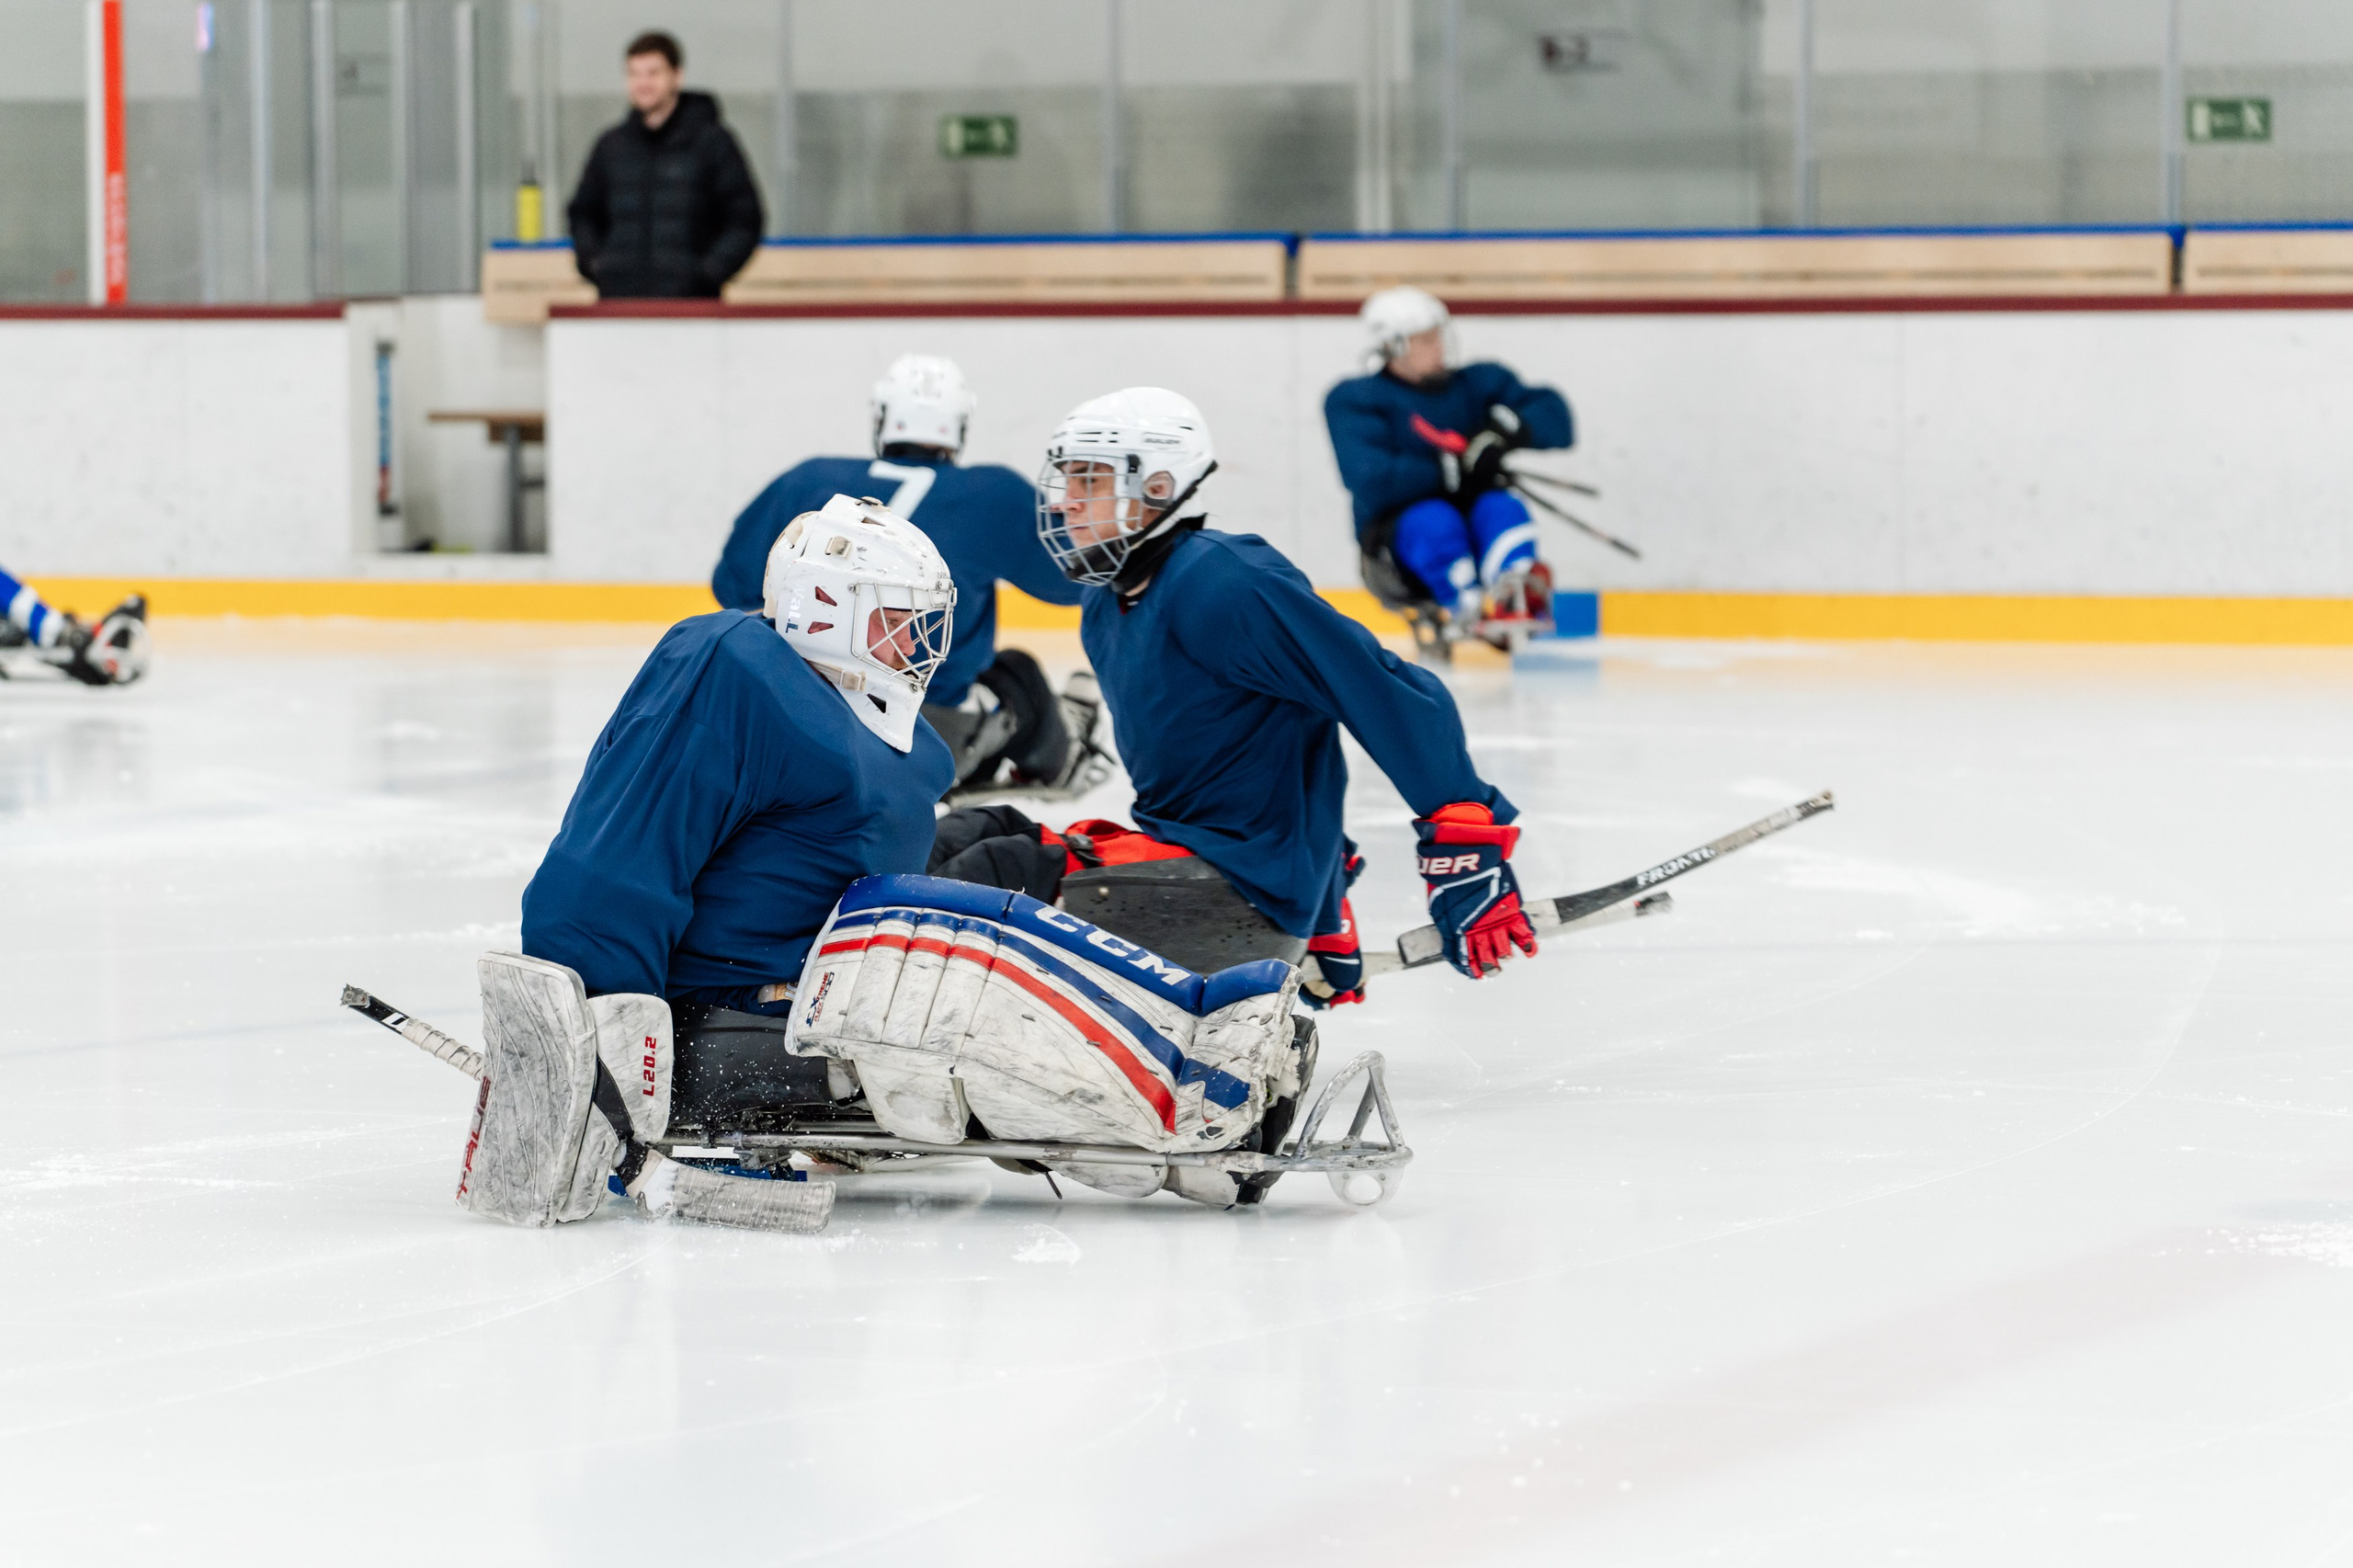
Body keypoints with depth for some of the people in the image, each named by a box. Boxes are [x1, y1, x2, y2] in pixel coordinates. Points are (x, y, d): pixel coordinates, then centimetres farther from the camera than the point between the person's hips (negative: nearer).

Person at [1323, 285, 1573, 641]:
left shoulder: (1479, 382, 12)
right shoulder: (1353, 400, 0)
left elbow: (1555, 418, 2)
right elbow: (1372, 480, -16)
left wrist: (1506, 428, -20)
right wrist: (1457, 472, -20)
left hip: (1477, 532, 3)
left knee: (1502, 507, -30)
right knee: (1434, 520, -34)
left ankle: (1515, 591, -60)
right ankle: (1470, 608, -59)